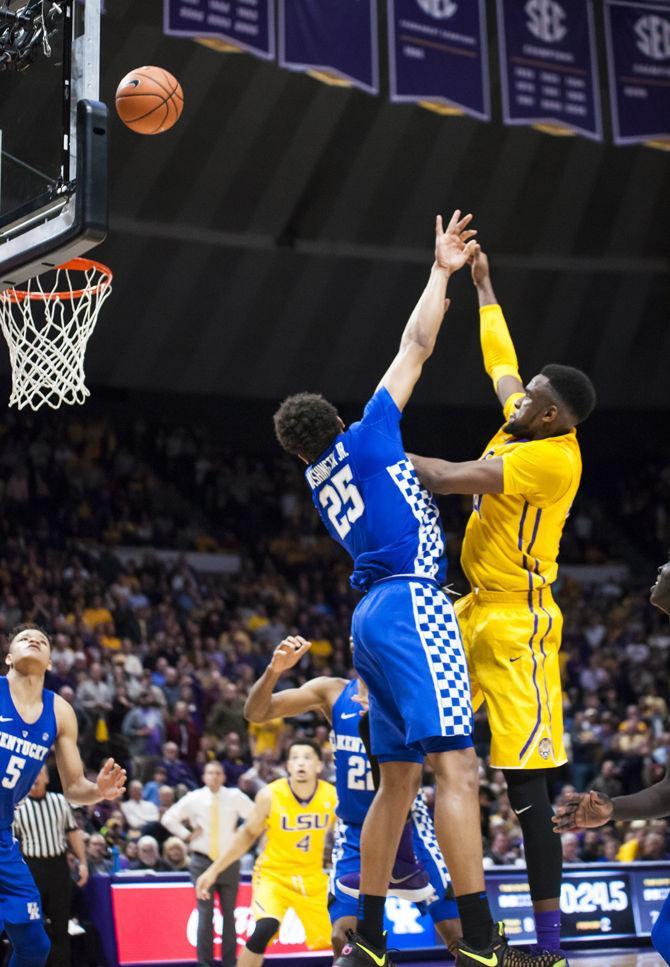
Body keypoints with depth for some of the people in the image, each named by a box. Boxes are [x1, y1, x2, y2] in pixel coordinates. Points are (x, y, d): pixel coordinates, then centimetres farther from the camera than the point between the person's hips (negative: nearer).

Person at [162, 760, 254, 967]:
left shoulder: (235, 797, -3)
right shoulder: (193, 798, -3)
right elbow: (168, 818, 6)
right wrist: (187, 835, -2)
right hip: (202, 861, -1)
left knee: (229, 913, 7)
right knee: (205, 913, -4)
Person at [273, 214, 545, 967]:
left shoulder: (321, 482, 22)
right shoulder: (366, 440, 3)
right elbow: (415, 347, 3)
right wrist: (441, 272, 15)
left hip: (372, 615, 9)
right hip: (411, 605, -8)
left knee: (398, 779, 12)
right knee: (455, 766, -14)